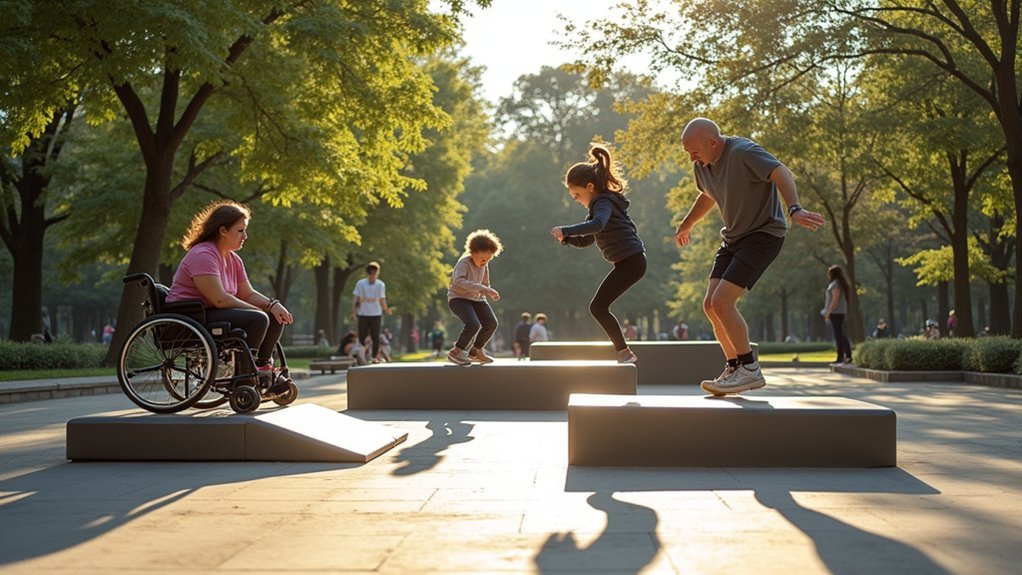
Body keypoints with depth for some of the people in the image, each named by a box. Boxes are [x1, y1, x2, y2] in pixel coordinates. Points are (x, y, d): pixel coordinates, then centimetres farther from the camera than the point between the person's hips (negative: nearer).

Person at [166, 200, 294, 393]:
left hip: (209, 315, 10)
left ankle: (263, 367, 0)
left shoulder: (234, 260, 13)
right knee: (258, 319, -27)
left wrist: (272, 305, -9)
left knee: (276, 317, 1)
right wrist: (260, 310, -18)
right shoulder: (203, 255, -18)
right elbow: (220, 299, -25)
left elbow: (248, 294, 12)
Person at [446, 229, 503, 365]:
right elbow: (458, 281, -39)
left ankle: (476, 352, 15)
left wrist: (491, 293, -6)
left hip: (475, 299, 8)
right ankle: (455, 352, -12)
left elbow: (485, 285, 18)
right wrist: (481, 288, -45)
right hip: (458, 298, -8)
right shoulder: (464, 263, -19)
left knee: (491, 323, -5)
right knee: (473, 324, -28)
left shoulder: (484, 266, 4)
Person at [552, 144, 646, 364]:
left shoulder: (604, 203, -12)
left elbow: (597, 225, -35)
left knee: (598, 307, -14)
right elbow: (586, 240, 19)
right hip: (628, 262, 11)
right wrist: (567, 238, 1)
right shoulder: (601, 204, 20)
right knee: (599, 307, 14)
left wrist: (566, 230, -32)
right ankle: (624, 353, 17)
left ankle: (625, 353, -11)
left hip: (631, 261, -11)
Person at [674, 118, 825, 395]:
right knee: (710, 305, 1)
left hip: (763, 235, -9)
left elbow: (782, 174, -35)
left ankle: (749, 370, -8)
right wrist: (686, 224, 40)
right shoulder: (702, 165, 4)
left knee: (722, 302, -19)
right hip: (733, 237, 9)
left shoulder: (744, 153, -22)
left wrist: (794, 209, -53)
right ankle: (735, 368, 13)